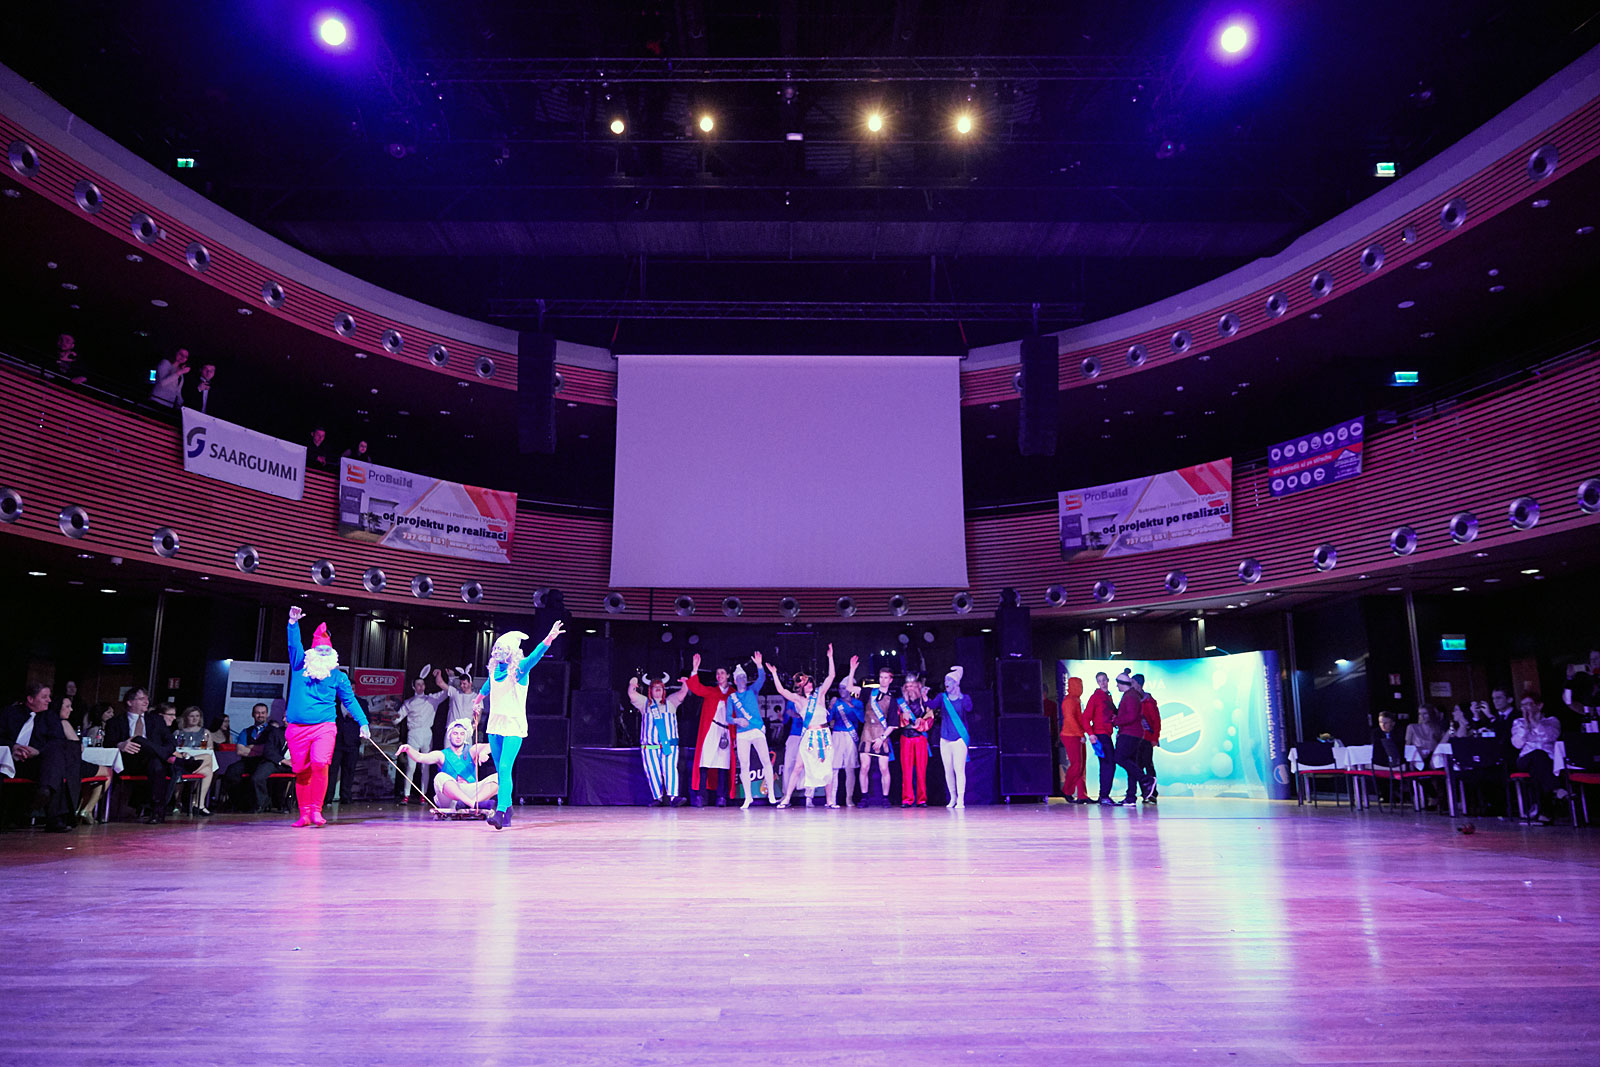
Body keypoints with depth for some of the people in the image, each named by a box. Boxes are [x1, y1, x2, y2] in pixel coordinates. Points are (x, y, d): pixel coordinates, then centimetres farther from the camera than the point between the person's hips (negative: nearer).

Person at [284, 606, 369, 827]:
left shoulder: (338, 676, 9)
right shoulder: (300, 666, 12)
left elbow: (350, 700, 12)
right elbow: (294, 645, 1)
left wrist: (363, 723, 5)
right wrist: (293, 623, -13)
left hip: (324, 727, -2)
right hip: (297, 727, 2)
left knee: (320, 763, -22)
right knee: (301, 772, 2)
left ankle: (316, 810, -15)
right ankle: (304, 814, 12)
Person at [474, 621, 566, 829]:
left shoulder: (520, 668, -9)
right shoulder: (495, 668, 7)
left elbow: (535, 656, -30)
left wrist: (549, 639, -49)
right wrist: (478, 702, 48)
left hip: (514, 727, -6)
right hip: (495, 725, 6)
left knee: (505, 768, -17)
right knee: (500, 771, 11)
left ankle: (500, 812, -22)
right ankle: (507, 809, 22)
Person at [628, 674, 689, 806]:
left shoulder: (670, 702, 18)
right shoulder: (645, 703, 18)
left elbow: (682, 693, 7)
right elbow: (632, 694, 5)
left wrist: (685, 683, -15)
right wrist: (632, 685, -17)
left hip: (669, 744, -1)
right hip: (649, 746, 1)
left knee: (670, 769, -15)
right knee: (653, 772, -4)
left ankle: (673, 796, -22)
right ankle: (659, 798, 3)